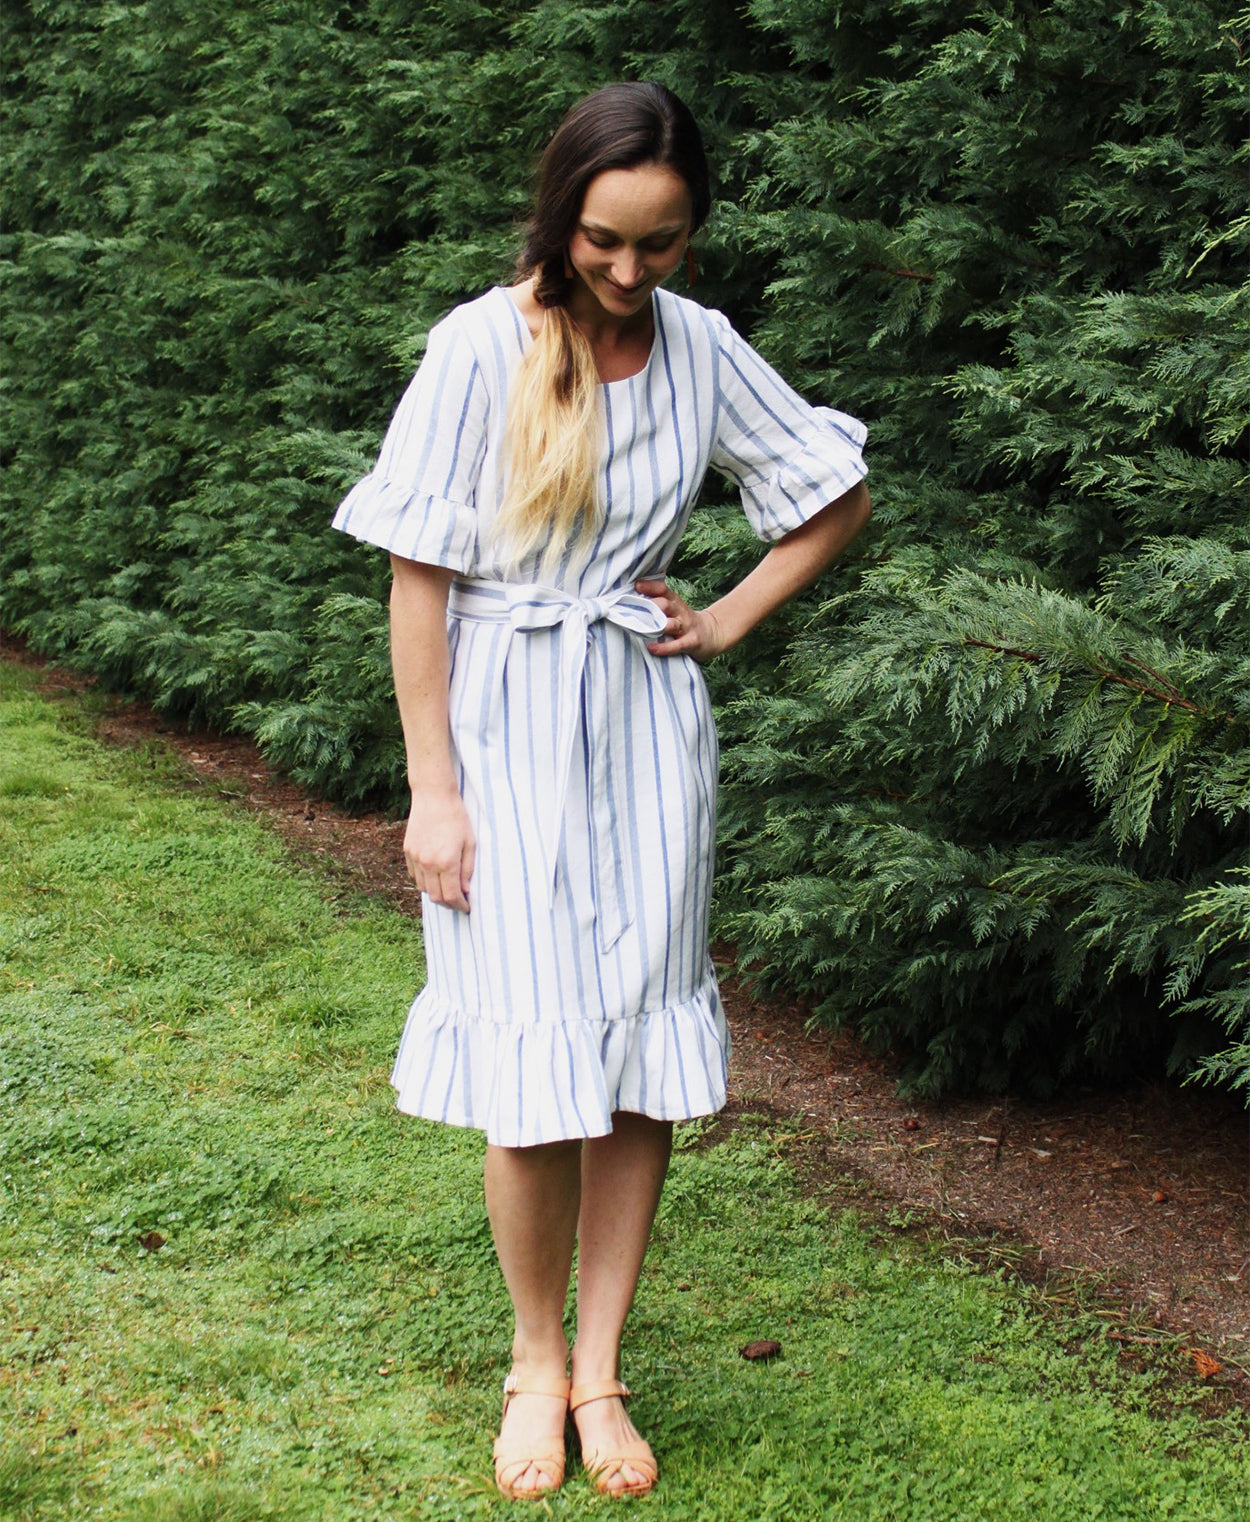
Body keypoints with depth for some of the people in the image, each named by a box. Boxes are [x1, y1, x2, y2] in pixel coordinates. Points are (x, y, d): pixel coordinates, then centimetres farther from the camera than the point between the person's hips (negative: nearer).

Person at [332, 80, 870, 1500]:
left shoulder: (700, 346, 1)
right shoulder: (482, 347, -10)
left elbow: (838, 499, 14)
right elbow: (420, 573, -9)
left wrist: (729, 620, 4)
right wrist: (431, 787, -10)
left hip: (647, 728, 4)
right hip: (507, 729, -3)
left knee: (646, 1061, 4)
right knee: (537, 1070, -4)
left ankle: (600, 1371, 18)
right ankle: (534, 1357, 18)